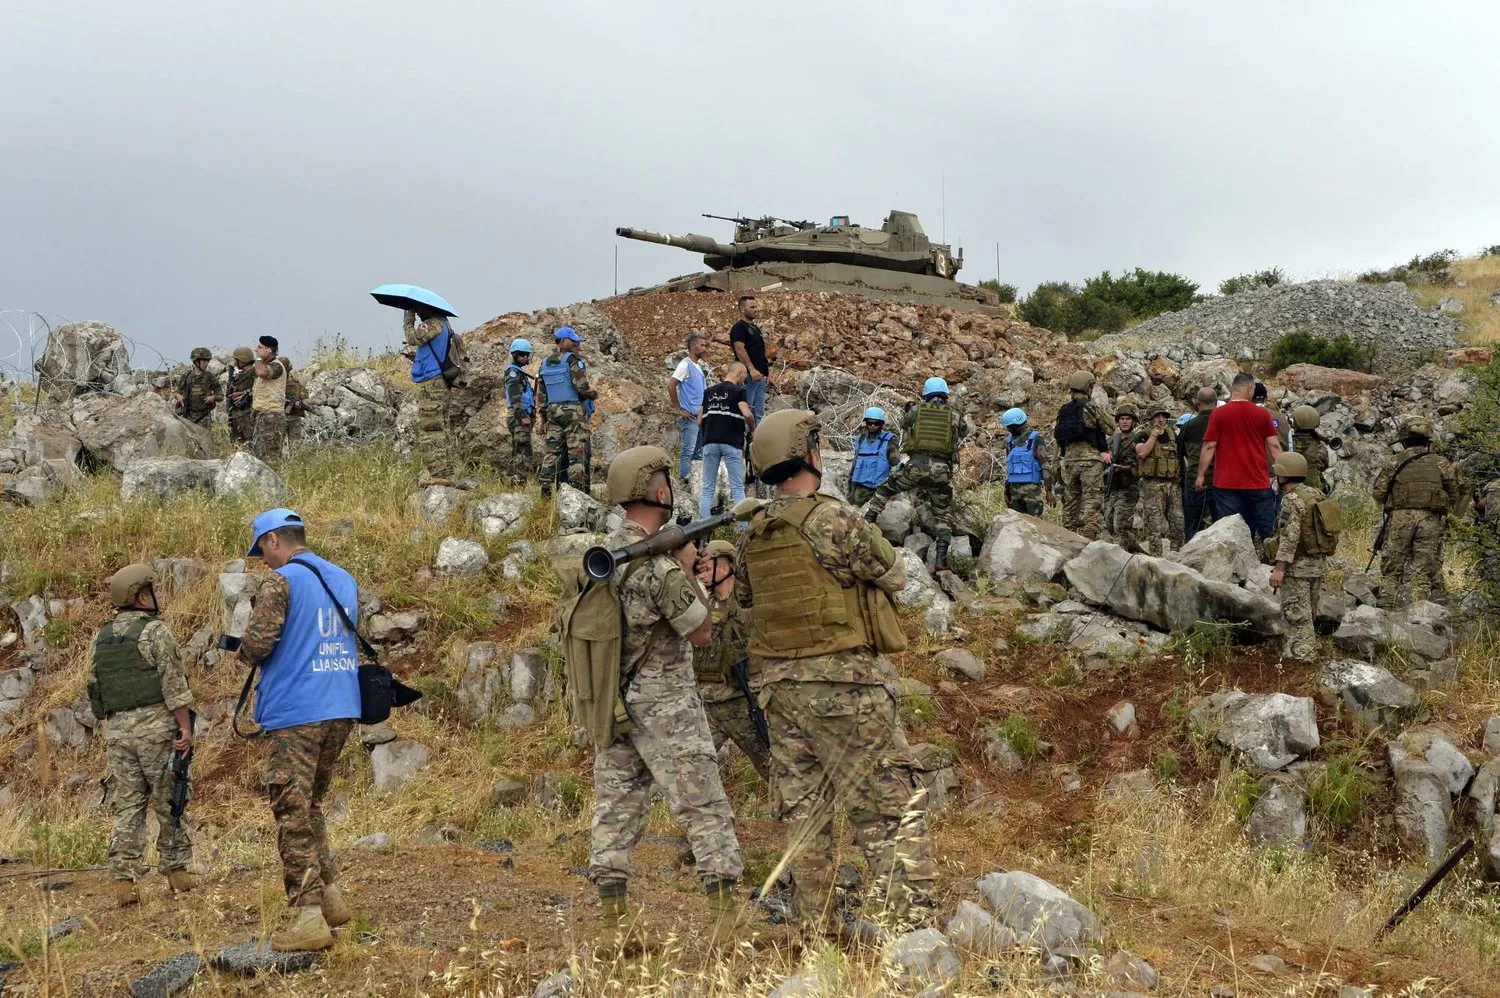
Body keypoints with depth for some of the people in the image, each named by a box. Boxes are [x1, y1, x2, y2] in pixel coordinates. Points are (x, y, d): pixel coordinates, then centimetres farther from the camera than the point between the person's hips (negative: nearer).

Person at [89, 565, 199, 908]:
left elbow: (98, 686, 15)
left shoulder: (102, 638, 12)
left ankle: (124, 881, 0)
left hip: (117, 729, 5)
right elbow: (174, 683, -13)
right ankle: (177, 871, 10)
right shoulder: (156, 630, -7)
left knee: (127, 806, 5)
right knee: (170, 801, 5)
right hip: (156, 726, -5)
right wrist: (186, 727, -12)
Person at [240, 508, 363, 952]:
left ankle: (309, 916, -9)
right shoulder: (345, 579, 14)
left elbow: (255, 646, -14)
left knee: (292, 815, -4)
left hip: (295, 715, -7)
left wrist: (245, 646, 8)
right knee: (311, 804, 20)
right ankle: (332, 897, 18)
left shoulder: (280, 582, -9)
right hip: (341, 711, 7)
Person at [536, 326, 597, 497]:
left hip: (553, 411, 6)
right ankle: (577, 487, -11)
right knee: (577, 451, -6)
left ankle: (545, 489, 5)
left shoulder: (544, 364, 14)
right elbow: (582, 385, -16)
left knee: (552, 451, 8)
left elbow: (540, 395, 14)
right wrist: (593, 394, 5)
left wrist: (544, 417, 18)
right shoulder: (573, 360, -7)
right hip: (574, 411, -6)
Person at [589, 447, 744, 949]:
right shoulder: (661, 565, -18)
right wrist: (688, 568, 0)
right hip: (664, 705, -7)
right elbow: (701, 633, -8)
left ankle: (614, 925, 8)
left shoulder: (606, 551, 7)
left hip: (613, 701, 8)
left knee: (615, 809, 8)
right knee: (704, 808, -1)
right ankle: (727, 916, -2)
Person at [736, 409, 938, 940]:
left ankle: (817, 928, 16)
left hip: (778, 684, 7)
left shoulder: (751, 535, 6)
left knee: (802, 810, 12)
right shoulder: (834, 519, -15)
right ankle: (909, 923, -5)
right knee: (890, 807, -2)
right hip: (842, 683, -7)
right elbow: (894, 574, -4)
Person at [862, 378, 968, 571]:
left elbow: (904, 425, 29)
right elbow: (964, 432, 30)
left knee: (885, 489, 25)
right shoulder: (955, 415, 9)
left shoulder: (916, 410, 8)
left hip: (915, 466, 0)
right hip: (941, 472, 0)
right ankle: (941, 559, 0)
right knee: (943, 515, 12)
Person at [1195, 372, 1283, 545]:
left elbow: (1209, 447, -3)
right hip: (1259, 483, 1)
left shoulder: (1219, 414, -4)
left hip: (1227, 483, -1)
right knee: (1267, 531, 9)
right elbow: (1274, 446, 2)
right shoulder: (1263, 414, 0)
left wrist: (1201, 475, 5)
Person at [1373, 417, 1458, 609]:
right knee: (1424, 570, 3)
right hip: (1430, 521, 0)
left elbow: (1379, 491, 1)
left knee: (1391, 568, 8)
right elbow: (1453, 496, 8)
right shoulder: (1440, 463, 6)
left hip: (1399, 519, 0)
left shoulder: (1396, 462, 3)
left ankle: (1387, 607, 6)